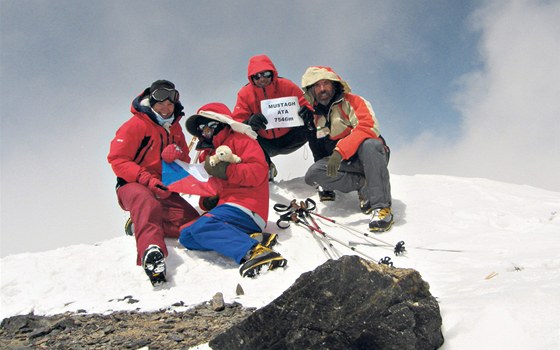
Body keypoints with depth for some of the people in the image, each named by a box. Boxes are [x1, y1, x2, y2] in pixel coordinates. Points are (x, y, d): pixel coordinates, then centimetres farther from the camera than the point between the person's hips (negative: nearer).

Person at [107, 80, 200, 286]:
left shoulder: (175, 128, 16)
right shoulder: (136, 125, -4)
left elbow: (184, 162, 18)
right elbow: (117, 159, -11)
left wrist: (177, 156, -9)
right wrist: (148, 180, -23)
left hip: (164, 190, 6)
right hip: (133, 185, -6)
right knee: (146, 203, -42)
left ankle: (140, 224, -5)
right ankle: (150, 250, -62)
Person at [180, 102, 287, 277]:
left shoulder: (240, 140, 5)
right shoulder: (208, 154, 30)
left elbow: (259, 172, -10)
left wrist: (226, 170, -17)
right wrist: (207, 201, 7)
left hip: (245, 208, -9)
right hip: (224, 207, 9)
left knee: (201, 227, -29)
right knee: (186, 236, -9)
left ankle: (254, 250, -41)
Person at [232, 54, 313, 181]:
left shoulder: (287, 87, -13)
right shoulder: (245, 93, -11)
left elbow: (305, 106, -10)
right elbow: (237, 121, -17)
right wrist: (249, 123, -42)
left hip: (287, 139, -1)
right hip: (264, 143, 1)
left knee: (306, 129, -29)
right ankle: (266, 168, -3)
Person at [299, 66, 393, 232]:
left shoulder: (353, 102, -7)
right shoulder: (314, 115, 11)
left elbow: (369, 128, -26)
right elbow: (319, 151, 19)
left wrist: (340, 151, -36)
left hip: (372, 157, -4)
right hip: (342, 164, 5)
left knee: (369, 144, -39)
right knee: (312, 174, -21)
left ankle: (381, 206, -37)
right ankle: (363, 185, -14)